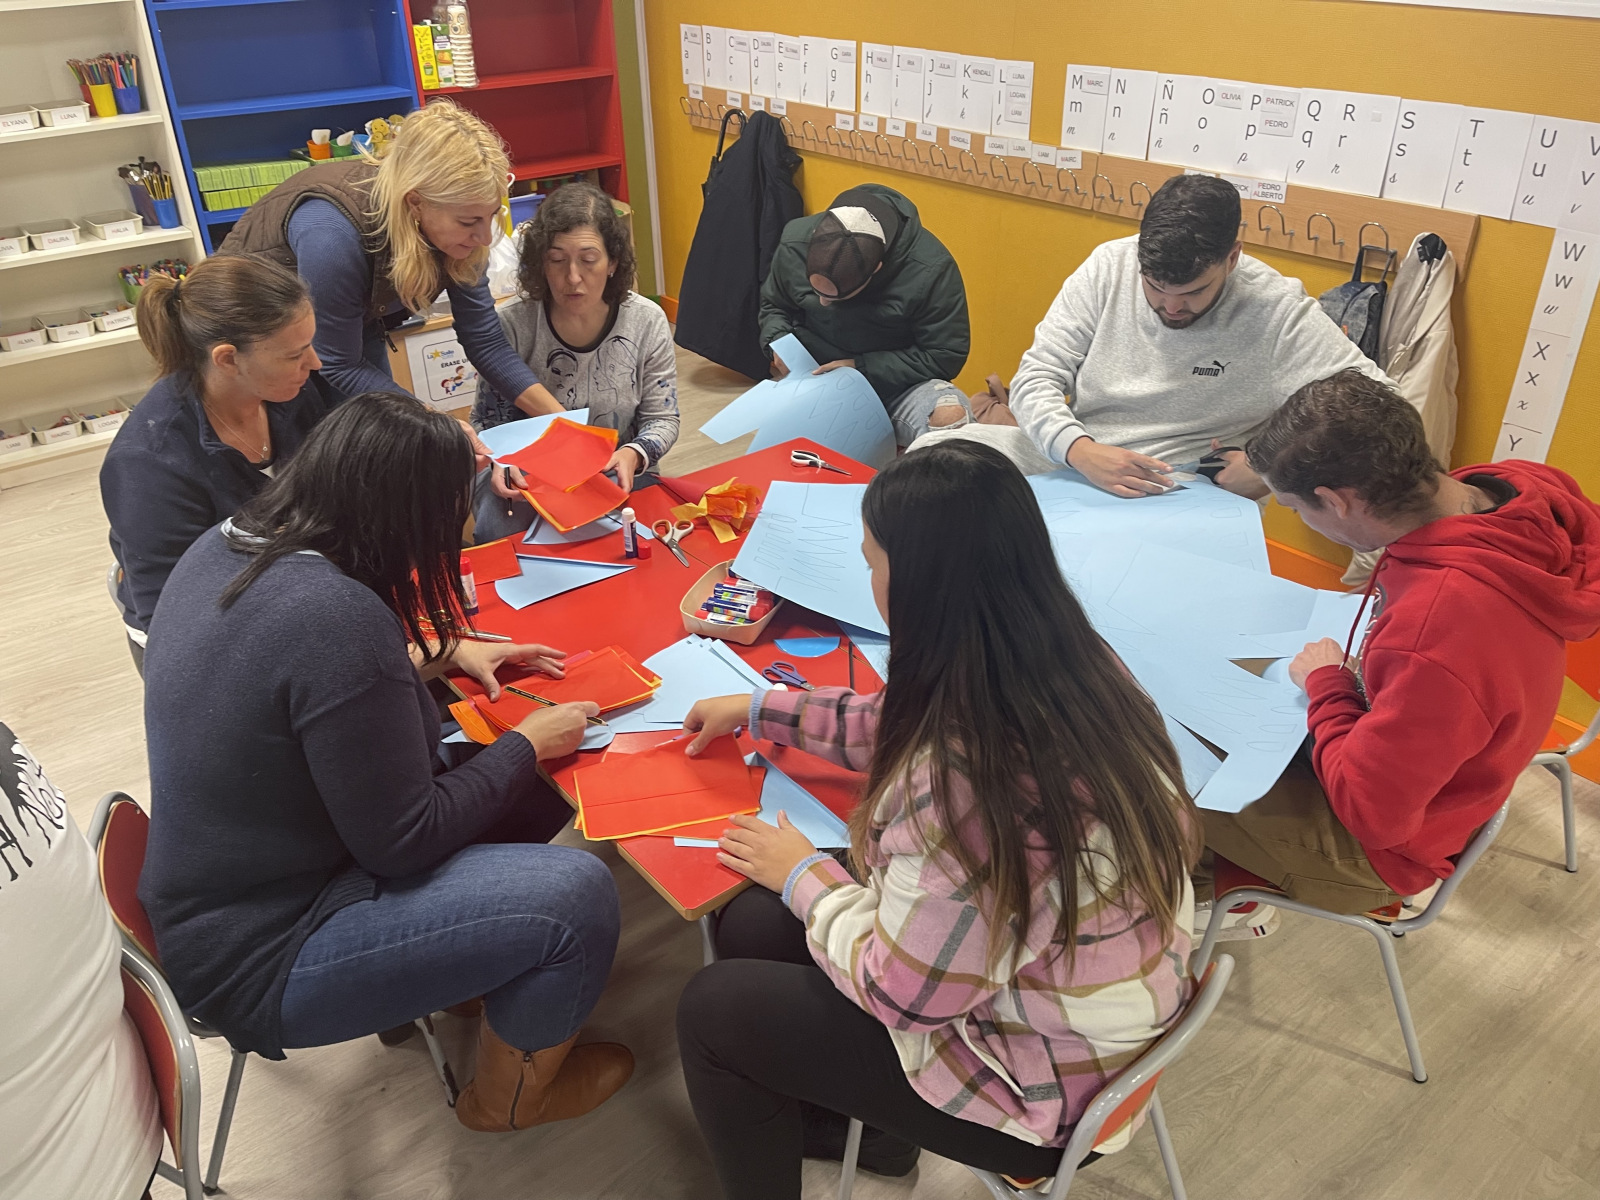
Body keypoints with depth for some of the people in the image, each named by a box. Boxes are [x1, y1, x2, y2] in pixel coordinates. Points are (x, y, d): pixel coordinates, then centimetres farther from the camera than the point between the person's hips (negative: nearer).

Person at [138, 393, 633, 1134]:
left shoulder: (224, 545, -5)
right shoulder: (337, 616, -32)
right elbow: (404, 843, -23)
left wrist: (443, 652, 10)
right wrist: (528, 743, -10)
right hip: (256, 962, -9)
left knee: (524, 791, 9)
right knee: (577, 895, -13)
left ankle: (459, 971, 27)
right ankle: (508, 1096, 14)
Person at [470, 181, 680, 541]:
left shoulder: (647, 322, -7)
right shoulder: (512, 326, -11)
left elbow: (661, 419, 0)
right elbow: (488, 421, -2)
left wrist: (632, 455, -23)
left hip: (618, 478, 1)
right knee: (498, 532, -28)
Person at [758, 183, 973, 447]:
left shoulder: (930, 270, -22)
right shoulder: (795, 243, -10)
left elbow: (947, 355, -14)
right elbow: (773, 305, 11)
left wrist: (861, 367, -21)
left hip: (894, 383, -3)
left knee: (951, 417, -34)